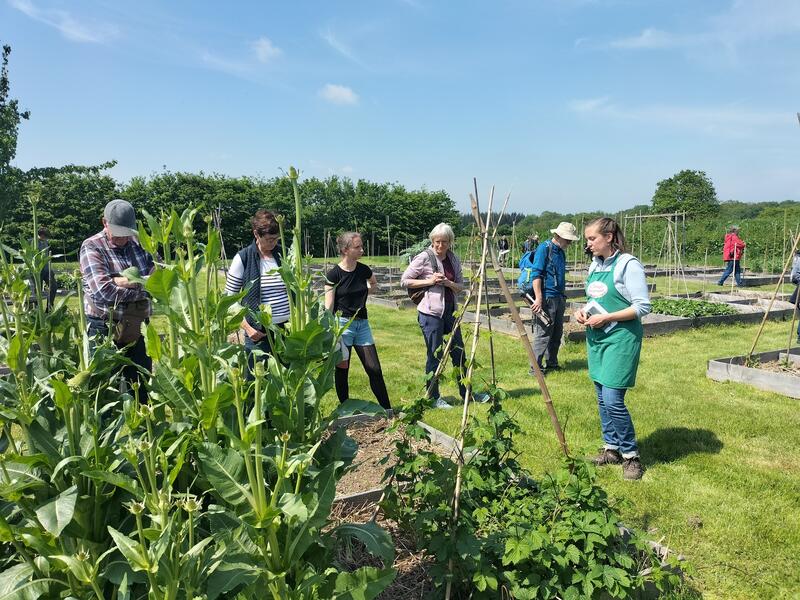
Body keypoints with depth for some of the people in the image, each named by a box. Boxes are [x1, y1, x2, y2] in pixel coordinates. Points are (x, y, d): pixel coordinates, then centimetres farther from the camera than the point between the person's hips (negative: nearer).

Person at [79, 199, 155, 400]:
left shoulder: (139, 242, 7)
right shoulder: (91, 247, -8)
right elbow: (104, 291, -21)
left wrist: (126, 281, -17)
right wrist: (143, 286, -12)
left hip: (137, 328, 4)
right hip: (104, 329, -4)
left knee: (143, 388, 12)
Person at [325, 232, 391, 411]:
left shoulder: (364, 270, 2)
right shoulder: (334, 274, -11)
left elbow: (374, 284, 27)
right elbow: (328, 308, -9)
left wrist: (364, 292, 8)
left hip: (362, 324, 4)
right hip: (342, 324, -4)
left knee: (374, 369, 3)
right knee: (342, 370, 7)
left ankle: (387, 410, 11)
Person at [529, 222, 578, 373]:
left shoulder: (561, 252, 16)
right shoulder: (544, 248, -9)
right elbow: (536, 274, -15)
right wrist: (538, 298, -21)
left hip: (559, 298, 9)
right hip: (546, 298, -9)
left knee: (557, 334, 13)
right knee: (543, 334, -7)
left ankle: (552, 364, 23)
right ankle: (536, 368, -1)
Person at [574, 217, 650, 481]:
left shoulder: (628, 264, -12)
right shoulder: (594, 265, 12)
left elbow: (643, 306, -15)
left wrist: (606, 318, -19)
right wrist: (583, 311, 2)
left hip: (621, 338, -8)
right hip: (596, 337, 8)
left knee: (613, 399, -10)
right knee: (602, 397, 12)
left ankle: (631, 455, 8)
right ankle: (611, 448, 26)